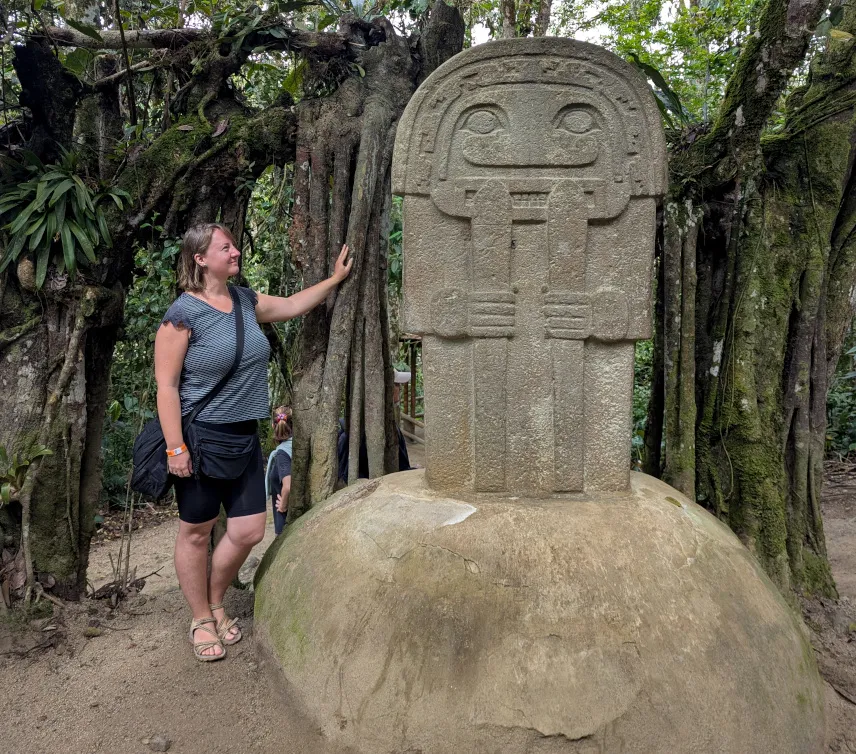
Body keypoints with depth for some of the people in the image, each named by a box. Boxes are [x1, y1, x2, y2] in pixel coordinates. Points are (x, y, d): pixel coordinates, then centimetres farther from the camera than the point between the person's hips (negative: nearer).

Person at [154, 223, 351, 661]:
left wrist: (335, 279, 24)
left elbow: (291, 307, 25)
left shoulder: (245, 301, 8)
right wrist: (175, 448, -17)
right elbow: (166, 386, -14)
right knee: (196, 532, 8)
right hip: (201, 439, -7)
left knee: (248, 531, 9)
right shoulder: (184, 313, -13)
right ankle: (201, 621, 28)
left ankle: (215, 605, 34)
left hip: (245, 439, 7)